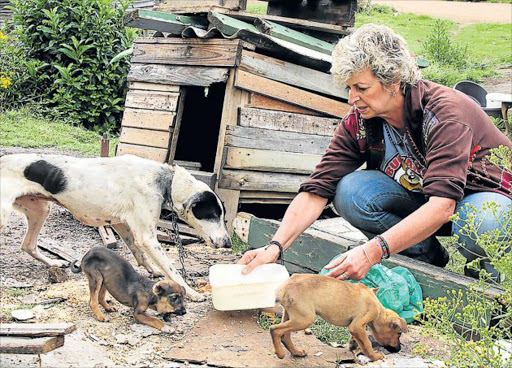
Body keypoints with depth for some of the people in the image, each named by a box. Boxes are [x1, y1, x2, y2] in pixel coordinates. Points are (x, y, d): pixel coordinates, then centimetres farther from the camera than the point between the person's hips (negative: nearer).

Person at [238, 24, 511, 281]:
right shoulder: (358, 123, -14)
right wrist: (275, 247, -34)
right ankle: (428, 259, -3)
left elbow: (442, 205, -41)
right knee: (349, 191, -22)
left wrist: (373, 251, -51)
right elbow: (316, 191, -18)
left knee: (479, 226, -41)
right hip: (419, 199, 5)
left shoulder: (446, 113, -30)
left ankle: (484, 270, -3)